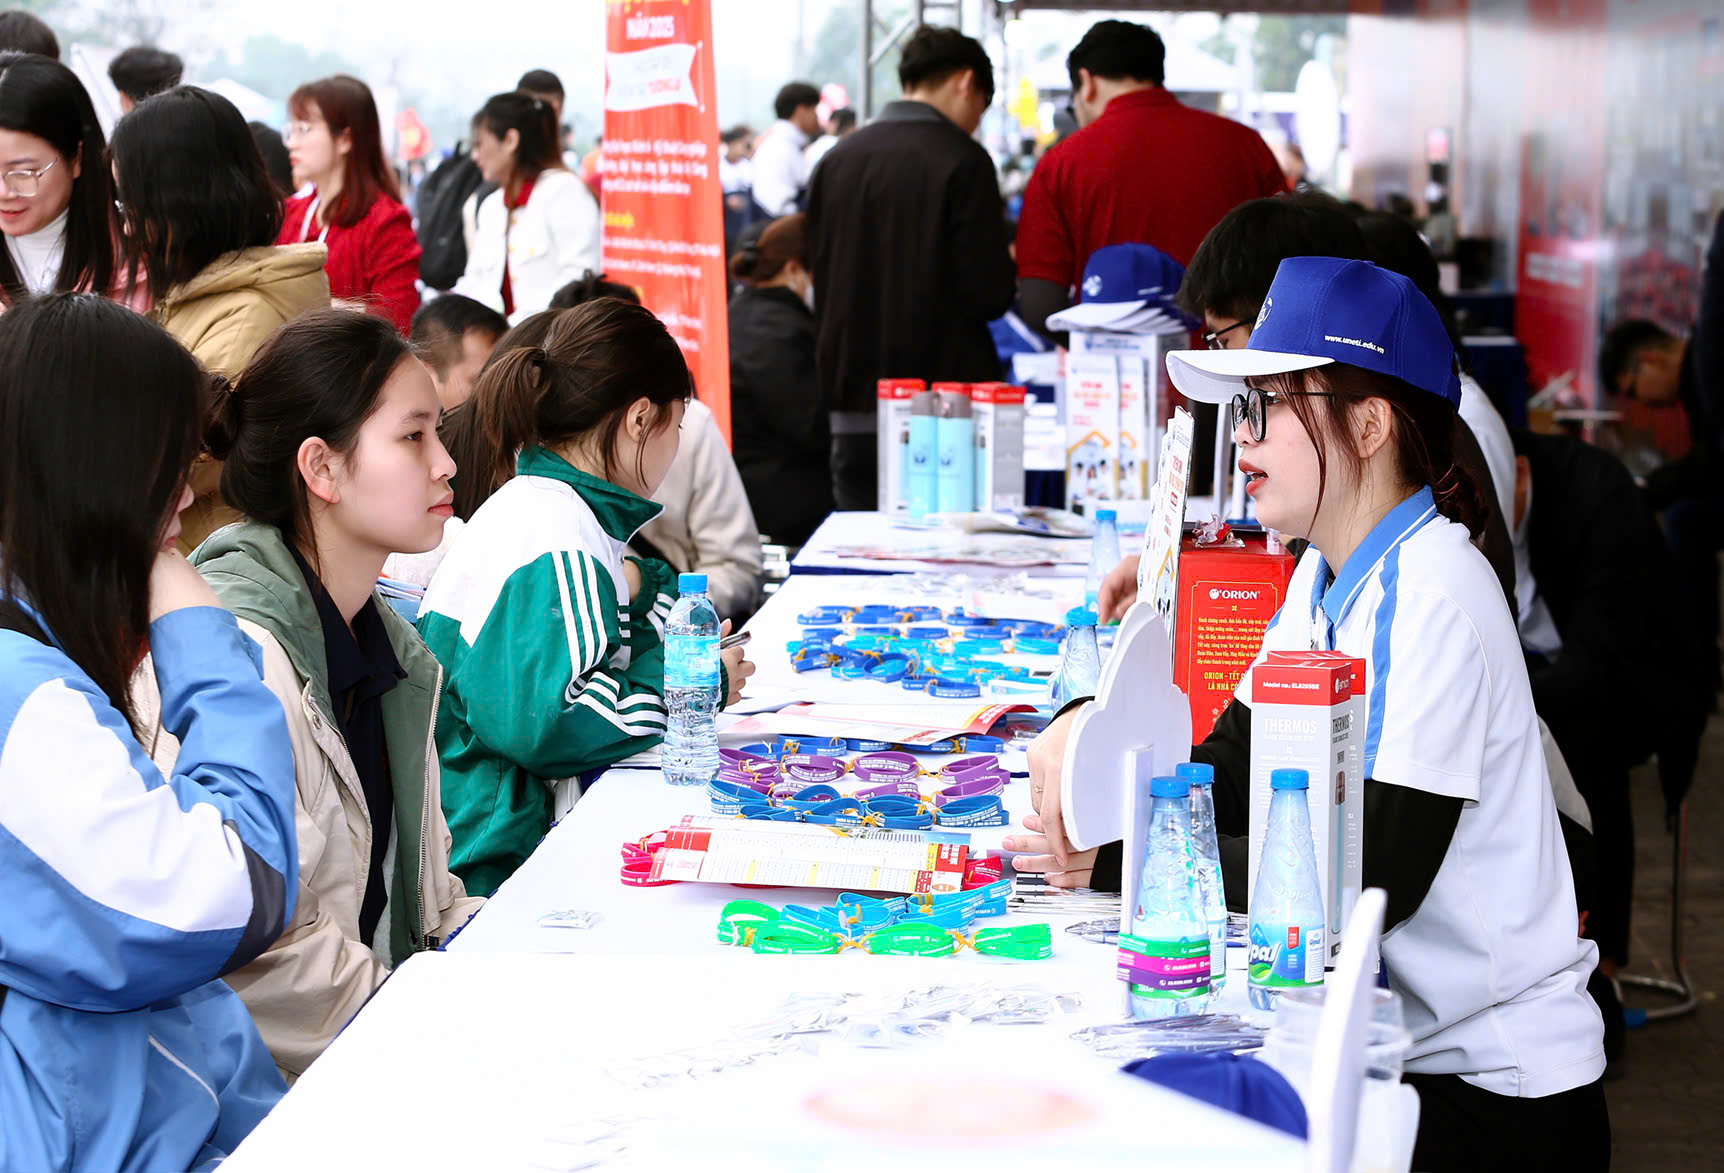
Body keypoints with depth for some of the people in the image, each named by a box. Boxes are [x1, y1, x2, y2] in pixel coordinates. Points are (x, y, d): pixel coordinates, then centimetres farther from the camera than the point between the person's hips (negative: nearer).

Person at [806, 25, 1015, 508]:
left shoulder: (837, 159, 7)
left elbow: (821, 278, 13)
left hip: (853, 401, 5)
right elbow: (988, 294, -12)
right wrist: (1004, 276, 9)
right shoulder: (961, 160, -10)